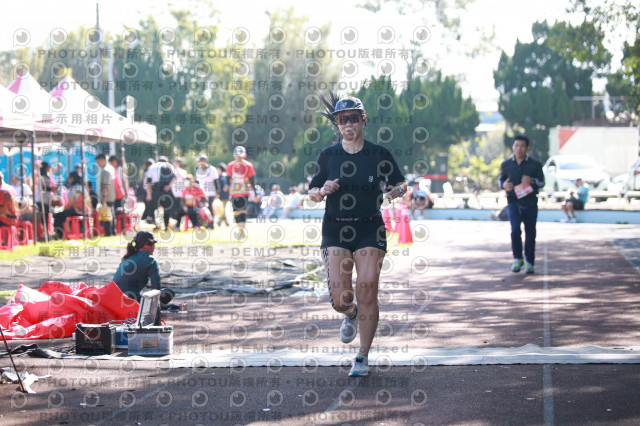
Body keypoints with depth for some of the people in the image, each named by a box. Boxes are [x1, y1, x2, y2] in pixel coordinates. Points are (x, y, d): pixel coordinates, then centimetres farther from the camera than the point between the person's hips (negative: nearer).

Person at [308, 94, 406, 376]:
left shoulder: (379, 154, 0)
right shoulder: (328, 156, 2)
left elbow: (401, 183, 11)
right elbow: (312, 193, 10)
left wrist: (397, 190, -12)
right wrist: (322, 191, -13)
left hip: (369, 230, -1)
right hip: (335, 229, 1)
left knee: (367, 291, -8)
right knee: (340, 299, -8)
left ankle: (363, 357, 8)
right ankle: (351, 315, 32)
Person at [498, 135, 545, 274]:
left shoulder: (535, 164, 3)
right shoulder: (506, 164, 7)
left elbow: (542, 182, 6)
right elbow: (500, 180, 18)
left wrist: (532, 181, -15)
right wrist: (504, 185, -6)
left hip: (530, 204, 0)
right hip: (513, 203, 0)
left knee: (530, 233, 4)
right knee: (515, 230, -16)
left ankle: (529, 262, 19)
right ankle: (517, 259, 3)